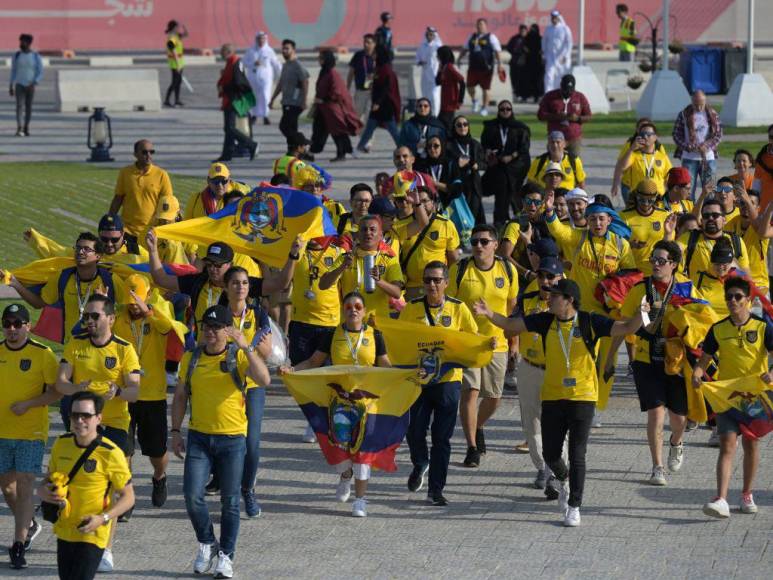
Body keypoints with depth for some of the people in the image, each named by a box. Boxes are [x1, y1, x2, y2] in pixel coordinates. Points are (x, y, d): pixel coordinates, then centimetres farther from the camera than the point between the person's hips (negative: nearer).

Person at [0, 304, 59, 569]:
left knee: (24, 486, -9)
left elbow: (57, 391, -8)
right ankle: (29, 525, 37)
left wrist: (28, 404, -18)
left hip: (31, 433, -5)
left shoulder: (42, 354, -8)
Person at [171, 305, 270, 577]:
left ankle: (226, 556, 16)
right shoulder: (191, 358, 4)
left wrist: (247, 348, -30)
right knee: (192, 496, -8)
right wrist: (175, 431, 8)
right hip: (199, 437, 2)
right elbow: (180, 396, 13)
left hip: (232, 439, -2)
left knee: (230, 501, 4)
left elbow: (264, 380, -23)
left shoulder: (238, 356, -6)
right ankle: (207, 544, 15)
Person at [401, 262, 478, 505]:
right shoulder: (411, 309, 2)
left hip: (448, 378, -1)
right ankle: (420, 465, 32)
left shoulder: (458, 308, 0)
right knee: (414, 431, -1)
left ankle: (436, 490, 10)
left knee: (442, 437, 1)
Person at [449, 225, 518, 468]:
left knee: (493, 397, 10)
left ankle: (478, 428, 41)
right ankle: (472, 447, -6)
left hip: (497, 342, 3)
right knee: (470, 391, -15)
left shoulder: (508, 270, -1)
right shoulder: (459, 270, -8)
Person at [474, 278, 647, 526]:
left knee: (577, 455, -5)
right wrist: (489, 314, -14)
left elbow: (626, 328, -11)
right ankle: (564, 479, 40)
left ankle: (574, 507, 5)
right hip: (552, 397, 3)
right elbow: (511, 325, 3)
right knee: (550, 454, 7)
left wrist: (639, 315, -31)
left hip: (582, 397, -3)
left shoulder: (590, 322, -8)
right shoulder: (546, 321, 1)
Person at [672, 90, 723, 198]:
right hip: (689, 158, -1)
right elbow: (676, 134, 1)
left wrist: (707, 146, -14)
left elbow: (718, 135, 3)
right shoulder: (684, 115, -1)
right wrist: (687, 146, -14)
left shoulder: (713, 114, 2)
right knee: (688, 190, -1)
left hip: (708, 158, 1)